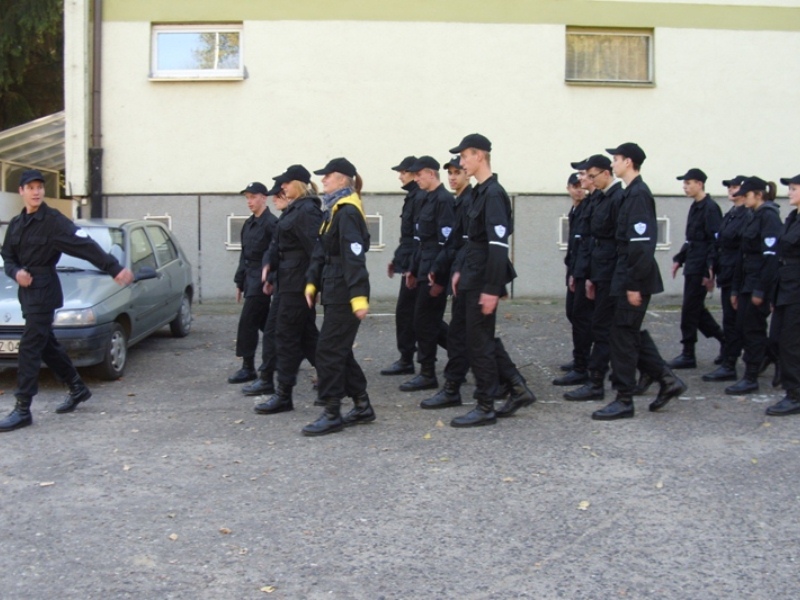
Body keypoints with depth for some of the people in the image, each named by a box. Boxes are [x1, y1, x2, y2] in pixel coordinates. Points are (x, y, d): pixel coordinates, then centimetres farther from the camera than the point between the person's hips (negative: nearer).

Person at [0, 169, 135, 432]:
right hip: (27, 291, 8)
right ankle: (78, 388, 31)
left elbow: (86, 246, -17)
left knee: (30, 348, -10)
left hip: (44, 291, -8)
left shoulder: (53, 221, -10)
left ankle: (22, 410, -7)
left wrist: (115, 268, -24)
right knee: (47, 345, 16)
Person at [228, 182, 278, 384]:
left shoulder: (271, 223, -12)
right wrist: (240, 282, 17)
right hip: (250, 278, 8)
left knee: (247, 322, -8)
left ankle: (248, 368, -1)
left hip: (261, 280, -8)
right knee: (265, 322, 14)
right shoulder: (249, 224, 13)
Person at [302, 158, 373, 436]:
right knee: (340, 350, 14)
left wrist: (359, 296, -27)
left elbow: (355, 257, -22)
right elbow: (321, 253, 18)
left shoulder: (347, 212, -14)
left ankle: (332, 414, 1)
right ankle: (362, 407, 22)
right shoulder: (334, 211, 16)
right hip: (334, 291, 10)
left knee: (329, 350, -7)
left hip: (345, 294, -10)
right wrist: (312, 283, 9)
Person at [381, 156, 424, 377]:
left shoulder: (420, 198, -15)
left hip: (414, 265, -10)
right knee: (410, 313, 12)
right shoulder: (413, 197, 16)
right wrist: (397, 259, 20)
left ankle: (406, 361, 4)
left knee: (405, 312, -3)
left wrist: (412, 267, -23)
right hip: (409, 263, 10)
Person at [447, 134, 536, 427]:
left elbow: (498, 245, -22)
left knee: (479, 344, -1)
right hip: (474, 279, 10)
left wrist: (492, 289, -23)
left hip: (484, 282, -10)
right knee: (484, 340, 16)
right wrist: (461, 271, 16)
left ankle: (485, 408, 9)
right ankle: (519, 390, 25)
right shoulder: (481, 192, 12)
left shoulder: (493, 194, -17)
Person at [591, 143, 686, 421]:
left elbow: (641, 244, -22)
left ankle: (624, 400, 4)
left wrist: (634, 285, -22)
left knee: (623, 333, -3)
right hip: (630, 277, 10)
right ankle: (667, 380, 22)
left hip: (634, 278, -10)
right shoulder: (633, 193, 14)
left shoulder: (638, 194, -16)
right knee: (632, 332, 15)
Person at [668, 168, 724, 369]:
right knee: (696, 308, 14)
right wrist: (679, 259, 16)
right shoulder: (695, 207, 14)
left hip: (701, 268, -9)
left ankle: (688, 356, 5)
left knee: (690, 309, -4)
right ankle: (724, 340, 27)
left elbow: (716, 242, -18)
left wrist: (710, 271, -22)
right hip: (692, 266, 9)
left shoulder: (710, 208, -14)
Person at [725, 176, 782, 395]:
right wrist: (736, 289, 16)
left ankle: (751, 378, 3)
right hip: (747, 282, 9)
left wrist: (760, 290, -21)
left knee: (752, 328, -4)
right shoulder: (753, 217, 16)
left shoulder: (769, 217, -12)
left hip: (760, 283, -9)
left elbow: (771, 256, -19)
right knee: (743, 327, 10)